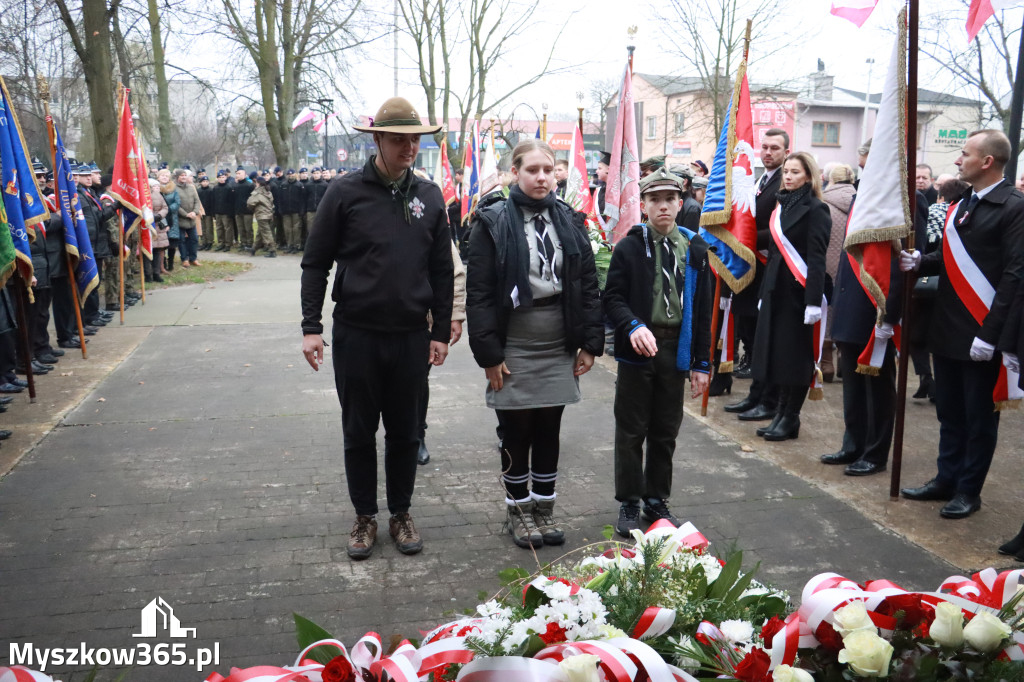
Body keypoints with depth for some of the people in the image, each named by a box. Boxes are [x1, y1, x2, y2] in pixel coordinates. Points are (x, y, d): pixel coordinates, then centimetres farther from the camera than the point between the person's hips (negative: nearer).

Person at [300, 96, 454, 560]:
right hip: (356, 334, -2)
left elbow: (442, 270, 8)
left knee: (405, 432, 12)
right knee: (359, 432, 9)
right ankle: (365, 516, 26)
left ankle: (400, 513, 28)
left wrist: (441, 330, 4)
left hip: (411, 336, 2)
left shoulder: (429, 196, 5)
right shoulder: (346, 192, -4)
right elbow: (315, 263, -1)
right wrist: (311, 326, -7)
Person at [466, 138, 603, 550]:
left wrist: (590, 342, 2)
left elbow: (588, 285, 8)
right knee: (516, 432, 7)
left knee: (549, 430, 12)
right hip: (513, 347, -3)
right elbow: (478, 293, -8)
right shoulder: (493, 222, -5)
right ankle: (518, 508, 25)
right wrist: (488, 353, -13)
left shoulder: (569, 221, 7)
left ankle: (544, 507, 27)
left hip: (559, 347, 3)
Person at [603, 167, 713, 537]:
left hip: (676, 350, 3)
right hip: (637, 350, -2)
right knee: (631, 431, 4)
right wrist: (633, 327, -24)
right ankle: (629, 504, 17)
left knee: (665, 432, 11)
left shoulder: (694, 249, 5)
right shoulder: (629, 247, -2)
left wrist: (701, 362, 3)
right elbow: (613, 298, -4)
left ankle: (657, 500, 26)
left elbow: (702, 308, 6)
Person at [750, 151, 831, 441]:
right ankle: (781, 412, 18)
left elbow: (817, 258, -13)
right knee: (777, 352, 9)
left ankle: (791, 418, 9)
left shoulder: (816, 209, -7)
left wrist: (814, 300, -19)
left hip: (798, 292, -7)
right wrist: (763, 292, 16)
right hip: (776, 289, 7)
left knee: (795, 354, 0)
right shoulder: (782, 206, 15)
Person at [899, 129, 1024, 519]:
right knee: (949, 411, 17)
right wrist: (919, 263, -4)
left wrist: (990, 333, -21)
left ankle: (969, 490, 19)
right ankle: (946, 479, 29)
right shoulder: (962, 204, 12)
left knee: (979, 418, 7)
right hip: (946, 327, 7)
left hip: (980, 334, -7)